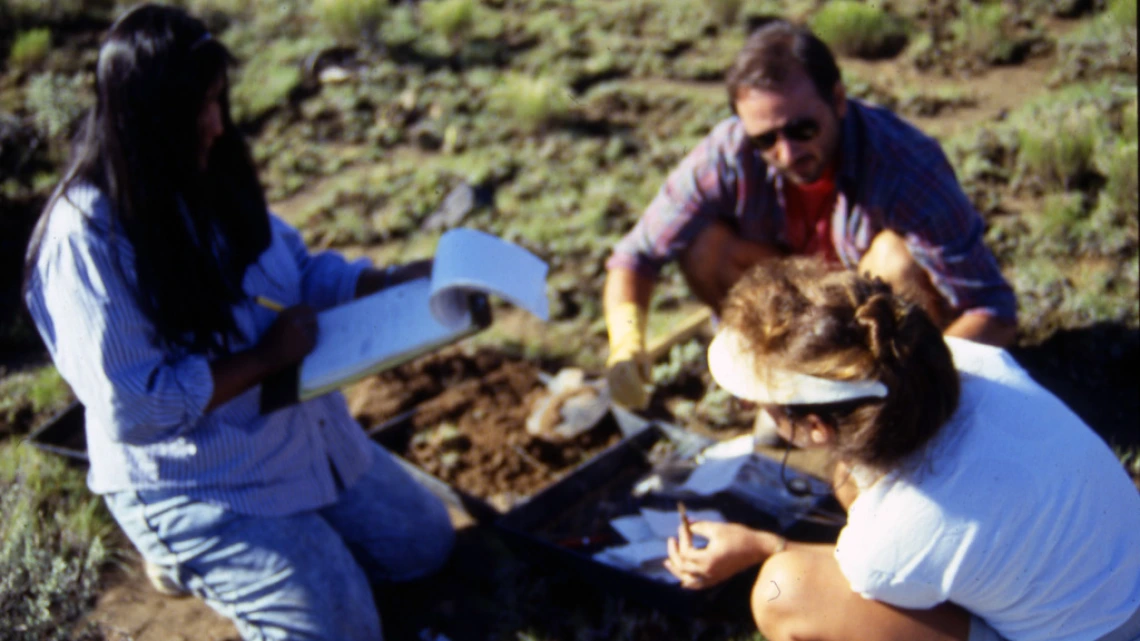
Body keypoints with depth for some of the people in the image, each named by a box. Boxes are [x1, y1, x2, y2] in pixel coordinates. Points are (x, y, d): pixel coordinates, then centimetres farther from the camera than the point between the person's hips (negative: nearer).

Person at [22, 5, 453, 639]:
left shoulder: (210, 177, -2)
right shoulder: (87, 238, -26)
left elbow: (300, 269, 10)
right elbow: (133, 408, -27)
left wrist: (393, 282, -6)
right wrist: (264, 358, -23)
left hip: (307, 431, 8)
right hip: (191, 482, -8)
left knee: (425, 545, 16)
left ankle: (213, 553, 23)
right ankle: (191, 555, 12)